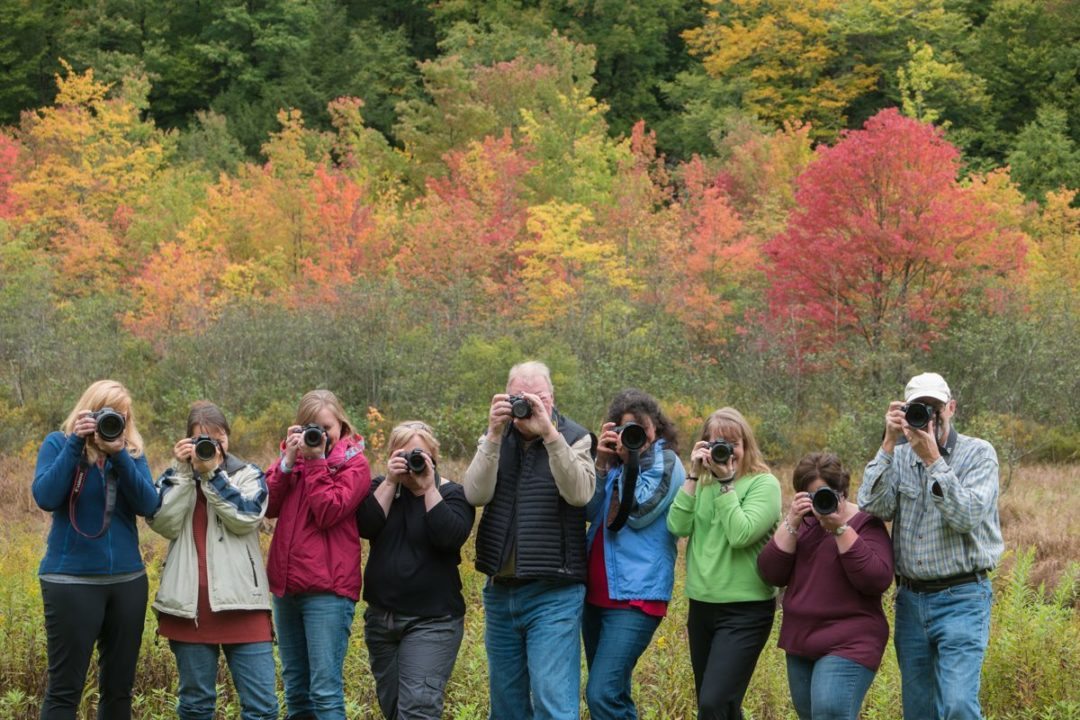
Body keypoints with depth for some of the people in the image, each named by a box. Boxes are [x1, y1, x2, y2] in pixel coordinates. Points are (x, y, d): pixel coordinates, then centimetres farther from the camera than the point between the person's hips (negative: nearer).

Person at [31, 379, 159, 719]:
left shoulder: (132, 451, 9)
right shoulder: (58, 443, 1)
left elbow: (148, 505, -5)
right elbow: (46, 498, -14)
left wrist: (119, 454, -14)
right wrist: (75, 443, -16)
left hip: (128, 579, 4)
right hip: (72, 580, -4)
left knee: (119, 686, 9)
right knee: (65, 687, -5)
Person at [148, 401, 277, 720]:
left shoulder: (249, 475, 9)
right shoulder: (174, 477, 13)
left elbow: (247, 517, -11)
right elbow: (163, 523, -5)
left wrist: (212, 473, -12)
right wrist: (183, 471, -7)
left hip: (240, 602, -2)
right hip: (190, 603, 2)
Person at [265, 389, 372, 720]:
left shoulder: (354, 463, -1)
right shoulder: (293, 456, 13)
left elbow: (329, 513, -14)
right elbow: (269, 507, 1)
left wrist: (316, 461, -13)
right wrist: (289, 460, -8)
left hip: (327, 588, -6)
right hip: (286, 584, 6)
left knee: (325, 689, -11)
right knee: (294, 686, 13)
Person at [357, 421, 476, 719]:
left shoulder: (452, 493, -1)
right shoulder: (382, 489, 9)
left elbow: (451, 537, -20)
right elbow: (366, 527, -9)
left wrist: (429, 487, -17)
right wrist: (391, 482, -13)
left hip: (432, 620, -5)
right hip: (381, 617, 5)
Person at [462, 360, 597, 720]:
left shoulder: (575, 439, -2)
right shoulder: (496, 441, 7)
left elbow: (580, 493, -20)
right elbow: (476, 494, -8)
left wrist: (549, 434, -26)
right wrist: (494, 435, -17)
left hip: (554, 594, -5)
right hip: (500, 591, 5)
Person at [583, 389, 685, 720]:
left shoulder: (665, 462, -3)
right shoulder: (615, 463, 15)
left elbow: (638, 513, -13)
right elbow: (589, 512, 4)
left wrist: (629, 461, -12)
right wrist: (601, 463, -7)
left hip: (636, 593, -8)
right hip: (597, 591, 8)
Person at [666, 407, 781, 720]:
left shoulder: (763, 484, -7)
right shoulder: (703, 483, 9)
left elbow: (741, 534, -19)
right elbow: (678, 526, -4)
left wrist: (726, 481, -16)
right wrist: (694, 475, -8)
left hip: (745, 611, -6)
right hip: (702, 605, 6)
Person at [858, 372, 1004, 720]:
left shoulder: (978, 453, -3)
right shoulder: (900, 457, 8)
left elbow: (967, 517, -17)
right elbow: (874, 508, -9)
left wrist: (933, 460, -21)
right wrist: (889, 444, -13)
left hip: (961, 599, -5)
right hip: (911, 598, 5)